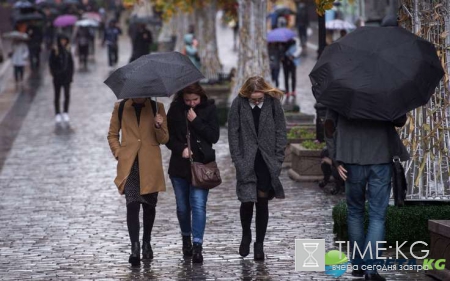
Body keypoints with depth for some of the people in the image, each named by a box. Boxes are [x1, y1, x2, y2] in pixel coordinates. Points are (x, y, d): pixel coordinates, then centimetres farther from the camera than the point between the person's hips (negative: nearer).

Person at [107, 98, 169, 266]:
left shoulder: (156, 107, 5)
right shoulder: (120, 107, 6)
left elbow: (164, 139, 6)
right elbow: (112, 135, 14)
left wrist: (158, 126, -14)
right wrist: (118, 153, -1)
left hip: (150, 165, 1)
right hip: (129, 165, -1)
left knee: (149, 205, 12)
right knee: (132, 205, -14)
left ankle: (146, 243, 30)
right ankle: (135, 248, -19)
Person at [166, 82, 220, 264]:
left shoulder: (209, 109, -2)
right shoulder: (175, 109, 2)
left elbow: (214, 137, -6)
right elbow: (168, 136, 5)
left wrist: (196, 121, -14)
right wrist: (181, 149, -11)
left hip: (201, 164, -2)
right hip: (179, 165, 2)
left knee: (198, 205, -12)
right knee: (182, 206, 10)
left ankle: (197, 245, -14)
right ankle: (186, 238, 32)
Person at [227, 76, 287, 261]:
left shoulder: (273, 103, -4)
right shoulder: (238, 104, -5)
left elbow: (280, 132, 2)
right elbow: (233, 134, -1)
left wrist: (278, 159, -4)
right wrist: (238, 161, -7)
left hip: (266, 162, 0)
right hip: (246, 161, 0)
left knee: (262, 201, 2)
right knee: (247, 200, -2)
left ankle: (259, 243, 11)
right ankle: (246, 235, 25)